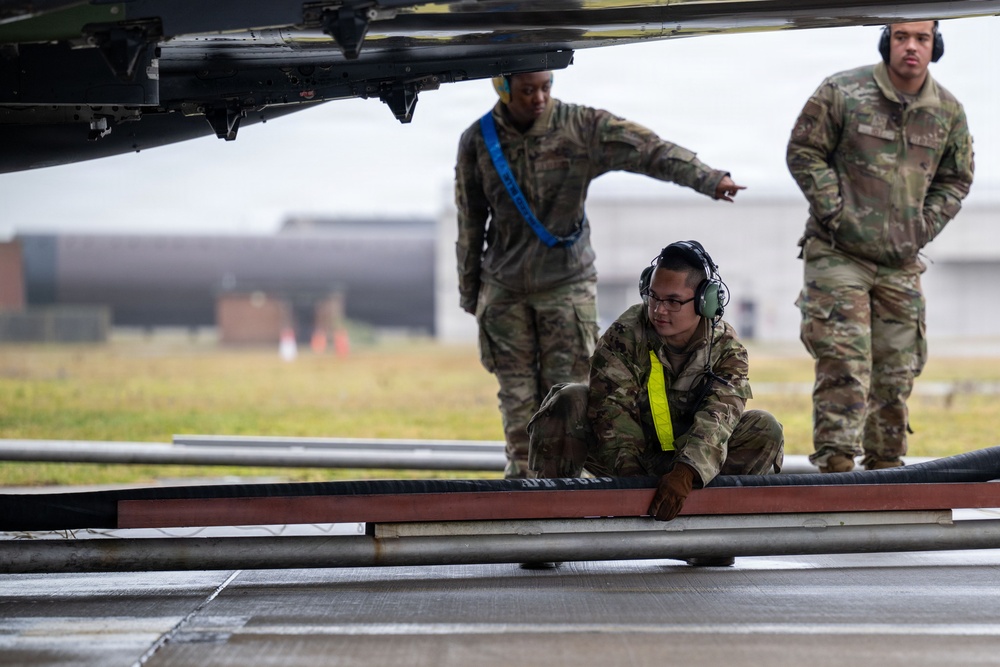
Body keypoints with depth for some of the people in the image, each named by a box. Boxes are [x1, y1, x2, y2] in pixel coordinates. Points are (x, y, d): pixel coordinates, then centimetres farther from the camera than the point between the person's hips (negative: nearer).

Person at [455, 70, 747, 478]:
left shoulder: (581, 127, -8)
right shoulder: (477, 142, -2)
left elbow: (648, 149, -19)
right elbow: (470, 223, 7)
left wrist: (708, 178, -32)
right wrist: (469, 291, 13)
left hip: (567, 282, -1)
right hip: (504, 288, 1)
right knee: (517, 397, 4)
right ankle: (522, 479, 12)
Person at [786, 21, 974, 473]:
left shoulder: (948, 111, 5)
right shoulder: (841, 93, -8)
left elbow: (955, 179, 17)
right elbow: (803, 152, -3)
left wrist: (925, 227, 3)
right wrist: (835, 213, -10)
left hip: (902, 264, 4)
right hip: (838, 254, -4)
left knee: (896, 372, 8)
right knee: (844, 363, -14)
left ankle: (885, 464, 20)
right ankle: (836, 462, -14)